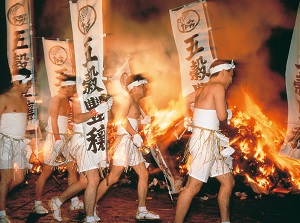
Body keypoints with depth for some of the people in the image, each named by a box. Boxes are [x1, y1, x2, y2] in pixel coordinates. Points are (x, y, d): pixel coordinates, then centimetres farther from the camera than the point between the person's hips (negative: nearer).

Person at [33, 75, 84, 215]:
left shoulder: (67, 101, 17)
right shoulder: (56, 99, -9)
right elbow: (54, 121, -16)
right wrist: (57, 138, -21)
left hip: (65, 138, 9)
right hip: (54, 137, -9)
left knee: (73, 169, 5)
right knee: (47, 171, -5)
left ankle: (75, 202, 10)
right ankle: (37, 204, 2)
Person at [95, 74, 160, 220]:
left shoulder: (136, 102, 20)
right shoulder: (128, 98, -8)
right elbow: (122, 118, -20)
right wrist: (135, 134, -25)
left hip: (132, 142, 10)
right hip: (124, 140, -10)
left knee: (144, 174, 7)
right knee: (113, 177, -8)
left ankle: (142, 211, 11)